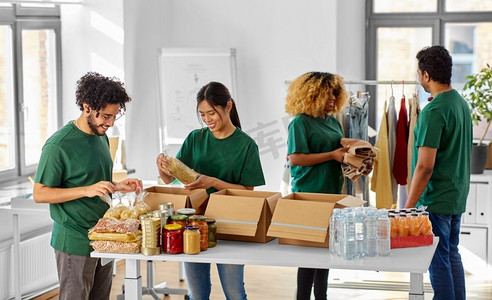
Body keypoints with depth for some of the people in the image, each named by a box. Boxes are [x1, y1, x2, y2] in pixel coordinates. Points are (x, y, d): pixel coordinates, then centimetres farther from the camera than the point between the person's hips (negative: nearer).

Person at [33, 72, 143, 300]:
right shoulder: (59, 145, -15)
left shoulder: (102, 137, 10)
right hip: (74, 242, -8)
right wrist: (87, 190, -24)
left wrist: (118, 187, 3)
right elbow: (40, 194, -15)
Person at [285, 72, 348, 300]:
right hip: (309, 195, -8)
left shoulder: (333, 122, 14)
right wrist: (332, 155, -18)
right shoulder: (300, 122, -9)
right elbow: (295, 158, -17)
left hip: (331, 195, 8)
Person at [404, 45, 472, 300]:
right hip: (457, 197, 9)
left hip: (435, 200, -9)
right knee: (452, 255, 17)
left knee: (438, 260, -1)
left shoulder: (433, 111, -20)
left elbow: (425, 166, -22)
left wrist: (408, 206, -17)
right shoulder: (461, 103, 9)